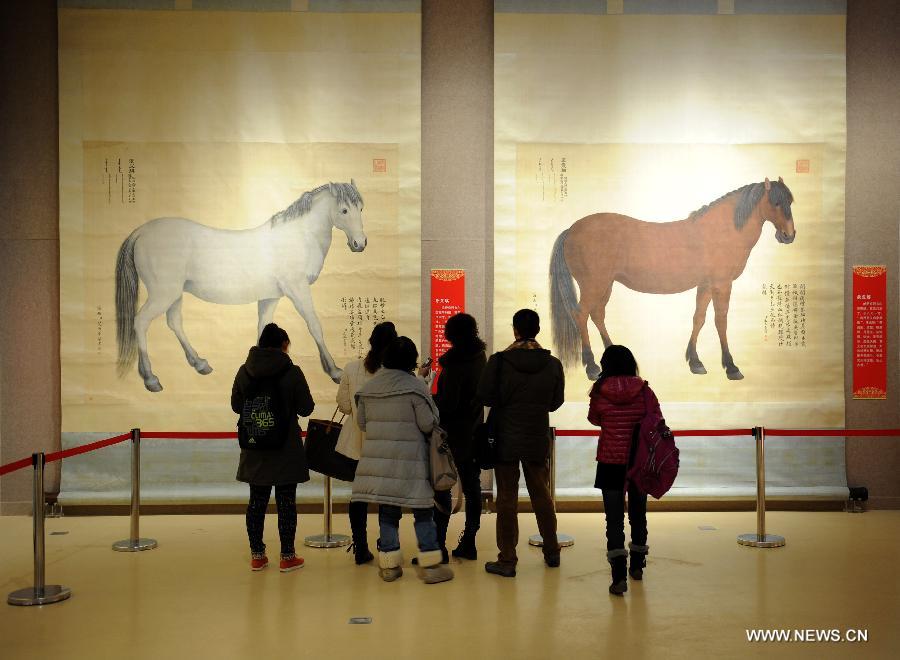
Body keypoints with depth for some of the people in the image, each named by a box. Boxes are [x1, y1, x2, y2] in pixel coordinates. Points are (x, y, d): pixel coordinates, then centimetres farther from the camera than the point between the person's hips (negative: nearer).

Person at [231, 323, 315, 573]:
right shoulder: (292, 372, -14)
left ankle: (257, 556, 21)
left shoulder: (244, 371, -3)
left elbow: (236, 405, 5)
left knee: (257, 501, 13)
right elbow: (306, 408, -9)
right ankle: (287, 557, 14)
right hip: (286, 449, -3)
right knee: (286, 503, 6)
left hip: (255, 449, 4)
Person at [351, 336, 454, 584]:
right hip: (408, 461, -4)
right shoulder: (415, 385, -10)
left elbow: (361, 422, 11)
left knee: (387, 510, 10)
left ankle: (389, 565, 16)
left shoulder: (368, 387, 5)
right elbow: (428, 424, -10)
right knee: (422, 509, 5)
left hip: (377, 460, 4)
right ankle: (430, 564, 9)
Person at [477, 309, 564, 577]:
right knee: (542, 496, 17)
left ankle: (507, 560, 8)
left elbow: (485, 396, -9)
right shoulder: (553, 364, -6)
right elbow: (555, 402, 4)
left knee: (507, 499, 5)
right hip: (538, 439, 3)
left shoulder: (499, 361, -15)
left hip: (506, 439, -2)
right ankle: (552, 552, 28)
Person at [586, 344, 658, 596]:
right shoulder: (645, 391, -5)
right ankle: (637, 565, 34)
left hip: (610, 463, -2)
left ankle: (619, 576, -8)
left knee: (614, 518, 0)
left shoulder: (600, 392, -7)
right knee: (638, 513, 18)